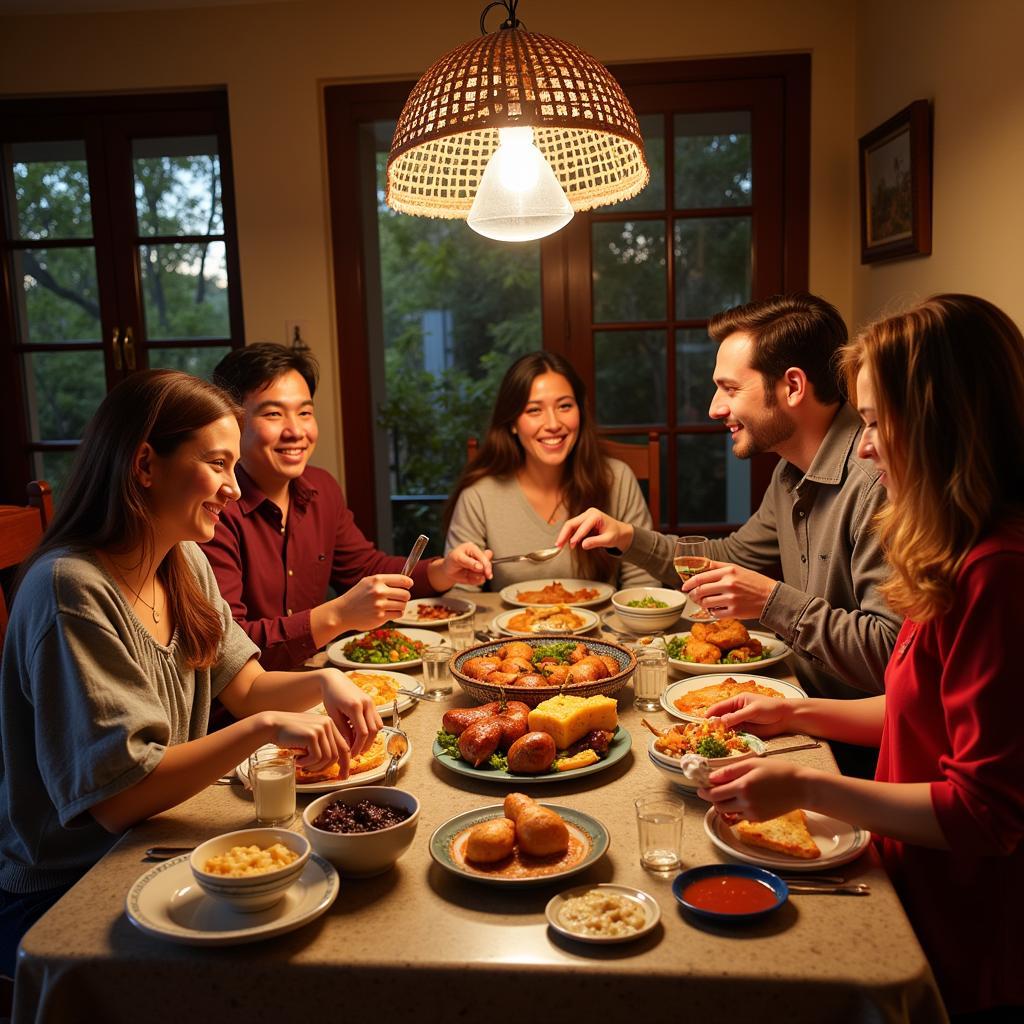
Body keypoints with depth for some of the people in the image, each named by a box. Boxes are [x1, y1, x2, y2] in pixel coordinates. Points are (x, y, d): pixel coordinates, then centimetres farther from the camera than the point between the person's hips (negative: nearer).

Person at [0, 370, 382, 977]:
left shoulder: (187, 564, 1)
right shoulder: (72, 590, -25)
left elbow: (246, 688, 7)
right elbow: (116, 796, -26)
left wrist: (323, 681, -12)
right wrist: (264, 728, -31)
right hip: (60, 898, -7)